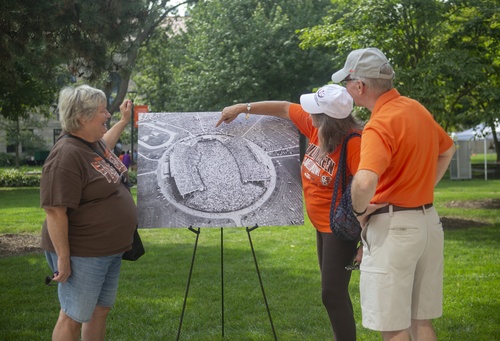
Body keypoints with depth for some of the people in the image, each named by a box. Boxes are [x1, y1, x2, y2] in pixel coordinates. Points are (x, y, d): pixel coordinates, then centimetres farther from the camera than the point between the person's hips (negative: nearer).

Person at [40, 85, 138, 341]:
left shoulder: (94, 142, 5)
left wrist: (124, 121, 38)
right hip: (82, 255, -9)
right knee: (73, 317, 1)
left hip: (110, 250, 9)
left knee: (101, 310, 18)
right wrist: (63, 258, -23)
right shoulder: (66, 156, -23)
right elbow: (55, 212, -24)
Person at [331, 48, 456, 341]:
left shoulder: (380, 125, -20)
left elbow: (365, 182, -36)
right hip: (428, 220, 9)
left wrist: (360, 210, -16)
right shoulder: (417, 109, 7)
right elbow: (448, 150, 25)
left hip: (393, 227, -9)